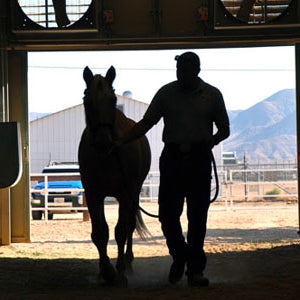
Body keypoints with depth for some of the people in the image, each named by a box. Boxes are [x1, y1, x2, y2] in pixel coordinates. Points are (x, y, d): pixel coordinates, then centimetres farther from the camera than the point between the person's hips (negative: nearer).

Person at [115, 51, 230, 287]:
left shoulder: (212, 95, 4)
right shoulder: (166, 93, 5)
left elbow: (224, 129, 9)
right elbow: (146, 123, 6)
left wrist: (213, 139, -13)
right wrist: (121, 141, -5)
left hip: (200, 160, -1)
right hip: (172, 158, 1)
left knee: (198, 215, 0)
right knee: (167, 214, -1)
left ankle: (195, 269, 9)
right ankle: (179, 256, 24)